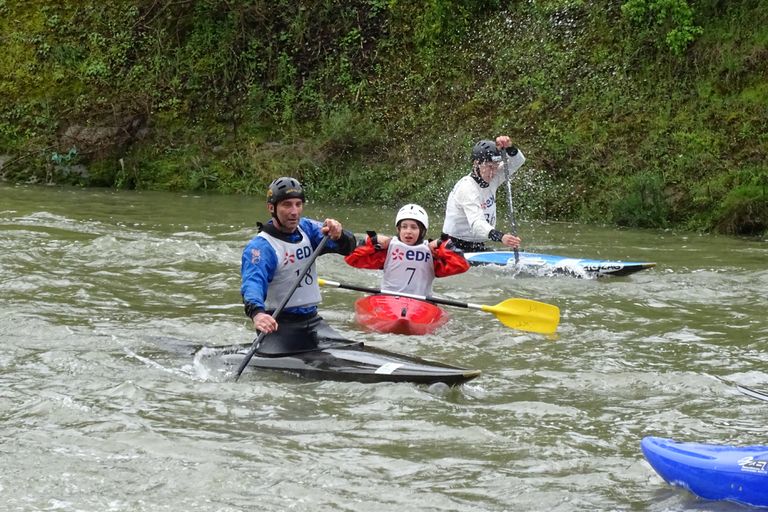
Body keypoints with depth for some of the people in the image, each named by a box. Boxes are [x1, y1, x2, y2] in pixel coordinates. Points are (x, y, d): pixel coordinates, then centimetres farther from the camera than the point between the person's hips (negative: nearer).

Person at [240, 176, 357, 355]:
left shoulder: (306, 228, 6)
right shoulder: (260, 246, -14)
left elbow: (348, 247, -2)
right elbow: (252, 282, -30)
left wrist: (339, 234, -27)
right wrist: (256, 313, -51)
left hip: (312, 319, 6)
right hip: (277, 324, -6)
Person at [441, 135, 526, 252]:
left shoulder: (490, 179, 4)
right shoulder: (467, 188, -20)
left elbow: (518, 161, 6)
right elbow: (476, 223, -34)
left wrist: (509, 148, -17)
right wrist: (500, 237, -51)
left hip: (477, 247, 8)